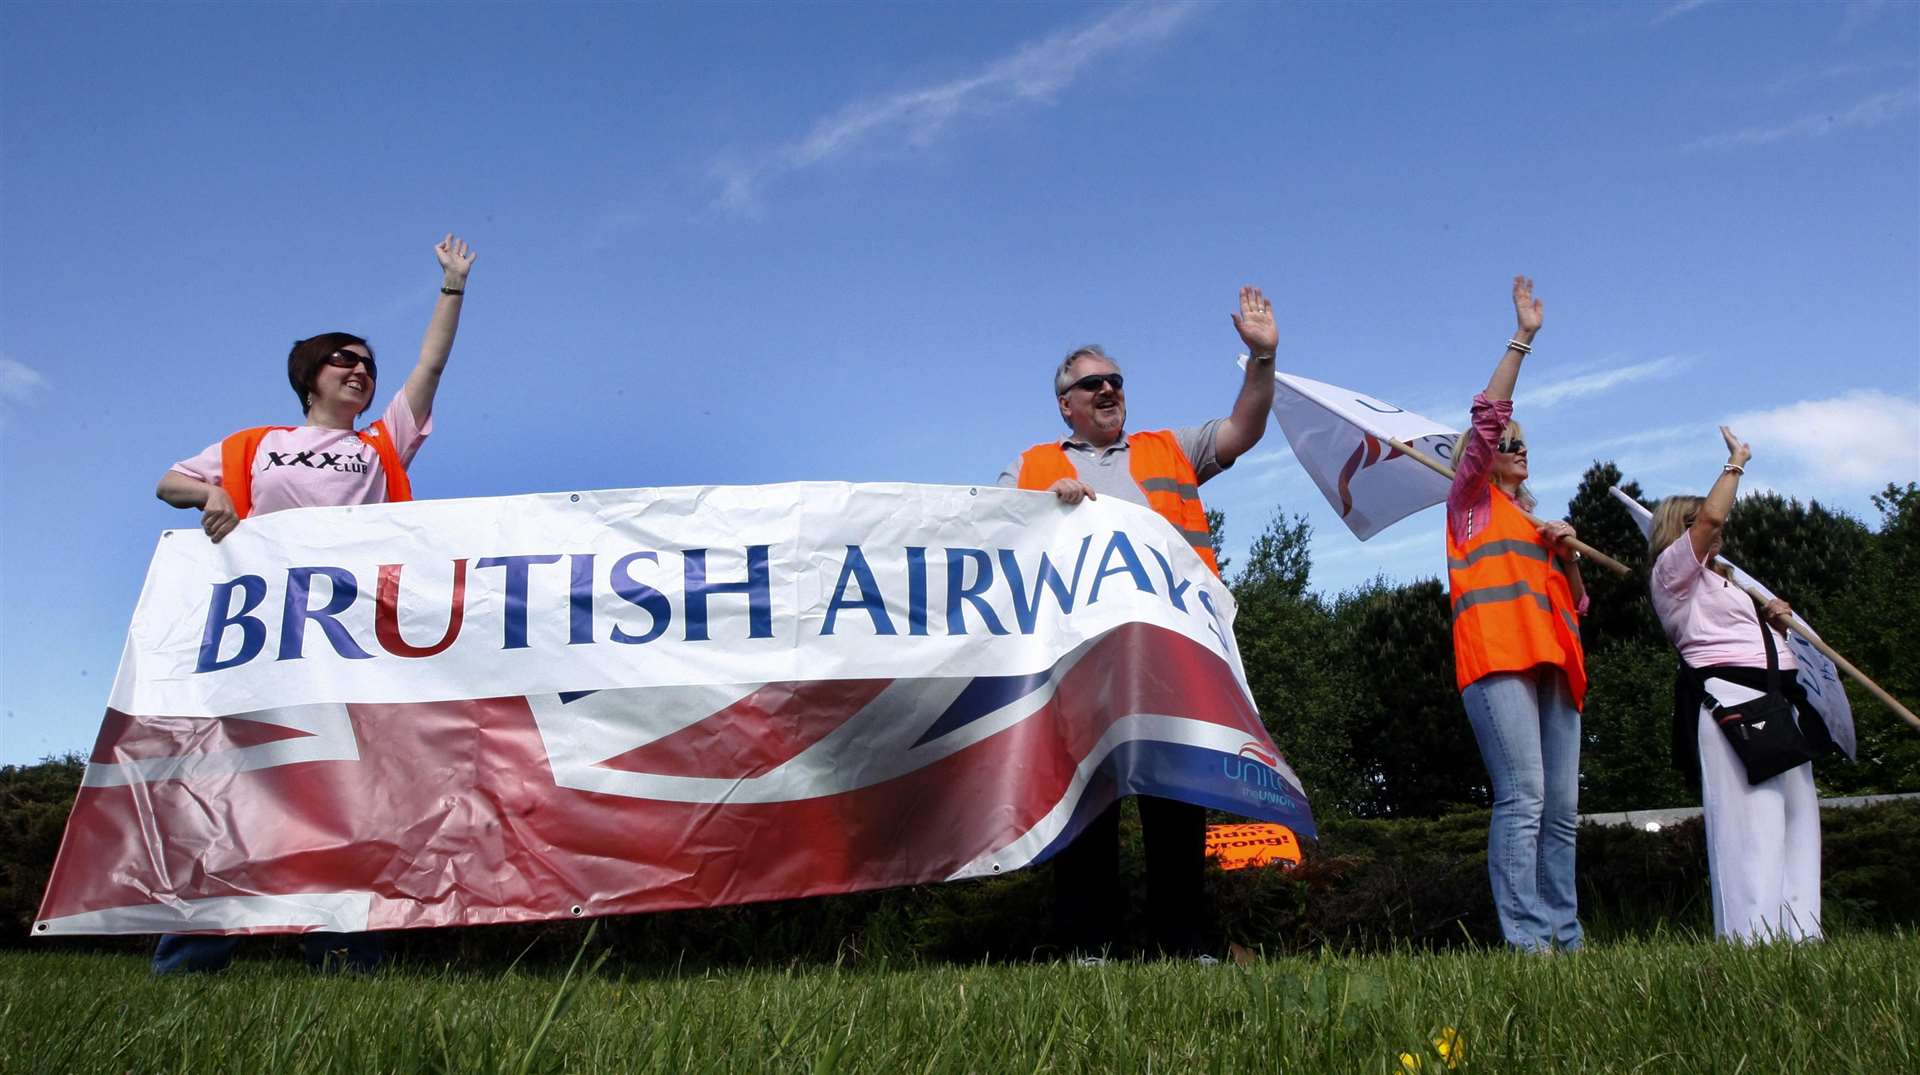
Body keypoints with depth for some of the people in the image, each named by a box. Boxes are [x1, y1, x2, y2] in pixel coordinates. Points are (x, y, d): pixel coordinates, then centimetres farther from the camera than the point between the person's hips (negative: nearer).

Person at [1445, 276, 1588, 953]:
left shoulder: (1533, 521, 31)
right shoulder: (1471, 500, 14)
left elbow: (1575, 604, 28)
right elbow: (1486, 416, 0)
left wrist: (1567, 555, 10)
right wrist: (1522, 338, -1)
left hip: (1551, 662, 7)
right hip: (1497, 655, -7)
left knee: (1562, 809, 1)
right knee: (1522, 799, -17)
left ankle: (1565, 936, 3)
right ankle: (1524, 940, -18)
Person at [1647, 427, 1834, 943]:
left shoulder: (1718, 579, 31)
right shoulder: (1672, 570, 2)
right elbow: (1710, 517, -13)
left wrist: (1774, 621, 13)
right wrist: (1735, 463, 1)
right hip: (1727, 699, -10)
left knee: (1796, 818, 4)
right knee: (1751, 822, -17)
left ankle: (1797, 934, 5)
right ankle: (1752, 939, -19)